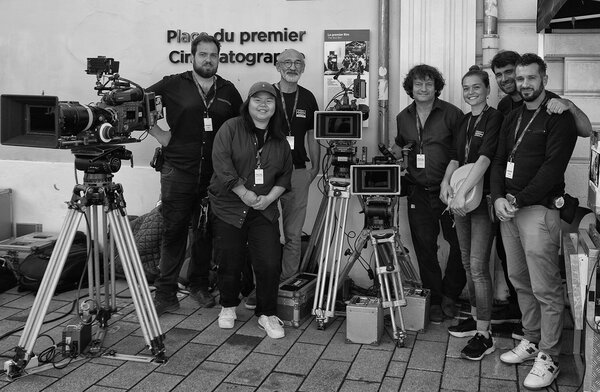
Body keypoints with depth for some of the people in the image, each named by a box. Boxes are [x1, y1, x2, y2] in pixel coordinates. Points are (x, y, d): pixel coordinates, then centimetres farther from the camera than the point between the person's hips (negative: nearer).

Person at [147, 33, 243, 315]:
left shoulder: (228, 91, 11)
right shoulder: (173, 85, 2)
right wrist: (158, 133, -1)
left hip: (214, 175, 3)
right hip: (178, 173, -3)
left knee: (205, 233, 10)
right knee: (174, 232, -2)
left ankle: (199, 286, 24)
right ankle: (165, 293, 6)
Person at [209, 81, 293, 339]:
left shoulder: (280, 140, 12)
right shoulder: (231, 128, -3)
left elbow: (285, 176, 12)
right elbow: (221, 163, -13)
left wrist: (269, 198, -5)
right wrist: (244, 193, -15)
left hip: (264, 211, 3)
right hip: (229, 208, -2)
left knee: (270, 263, -5)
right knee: (229, 262, 5)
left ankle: (267, 314, 12)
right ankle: (228, 307, 29)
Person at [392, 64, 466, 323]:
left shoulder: (451, 114, -5)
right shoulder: (403, 118, 10)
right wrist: (396, 151, 3)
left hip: (448, 190, -3)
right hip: (418, 192, 4)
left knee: (458, 244, 2)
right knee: (425, 248, 6)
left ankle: (449, 295, 21)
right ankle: (434, 300, 18)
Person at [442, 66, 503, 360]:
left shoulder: (494, 118, -8)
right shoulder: (464, 121, 15)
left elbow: (484, 159, -19)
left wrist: (462, 193, -26)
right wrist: (446, 185, -4)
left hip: (483, 198, -7)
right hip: (461, 200, 7)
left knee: (478, 266, -9)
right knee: (467, 262, 14)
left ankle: (484, 335, -2)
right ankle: (475, 317, 28)